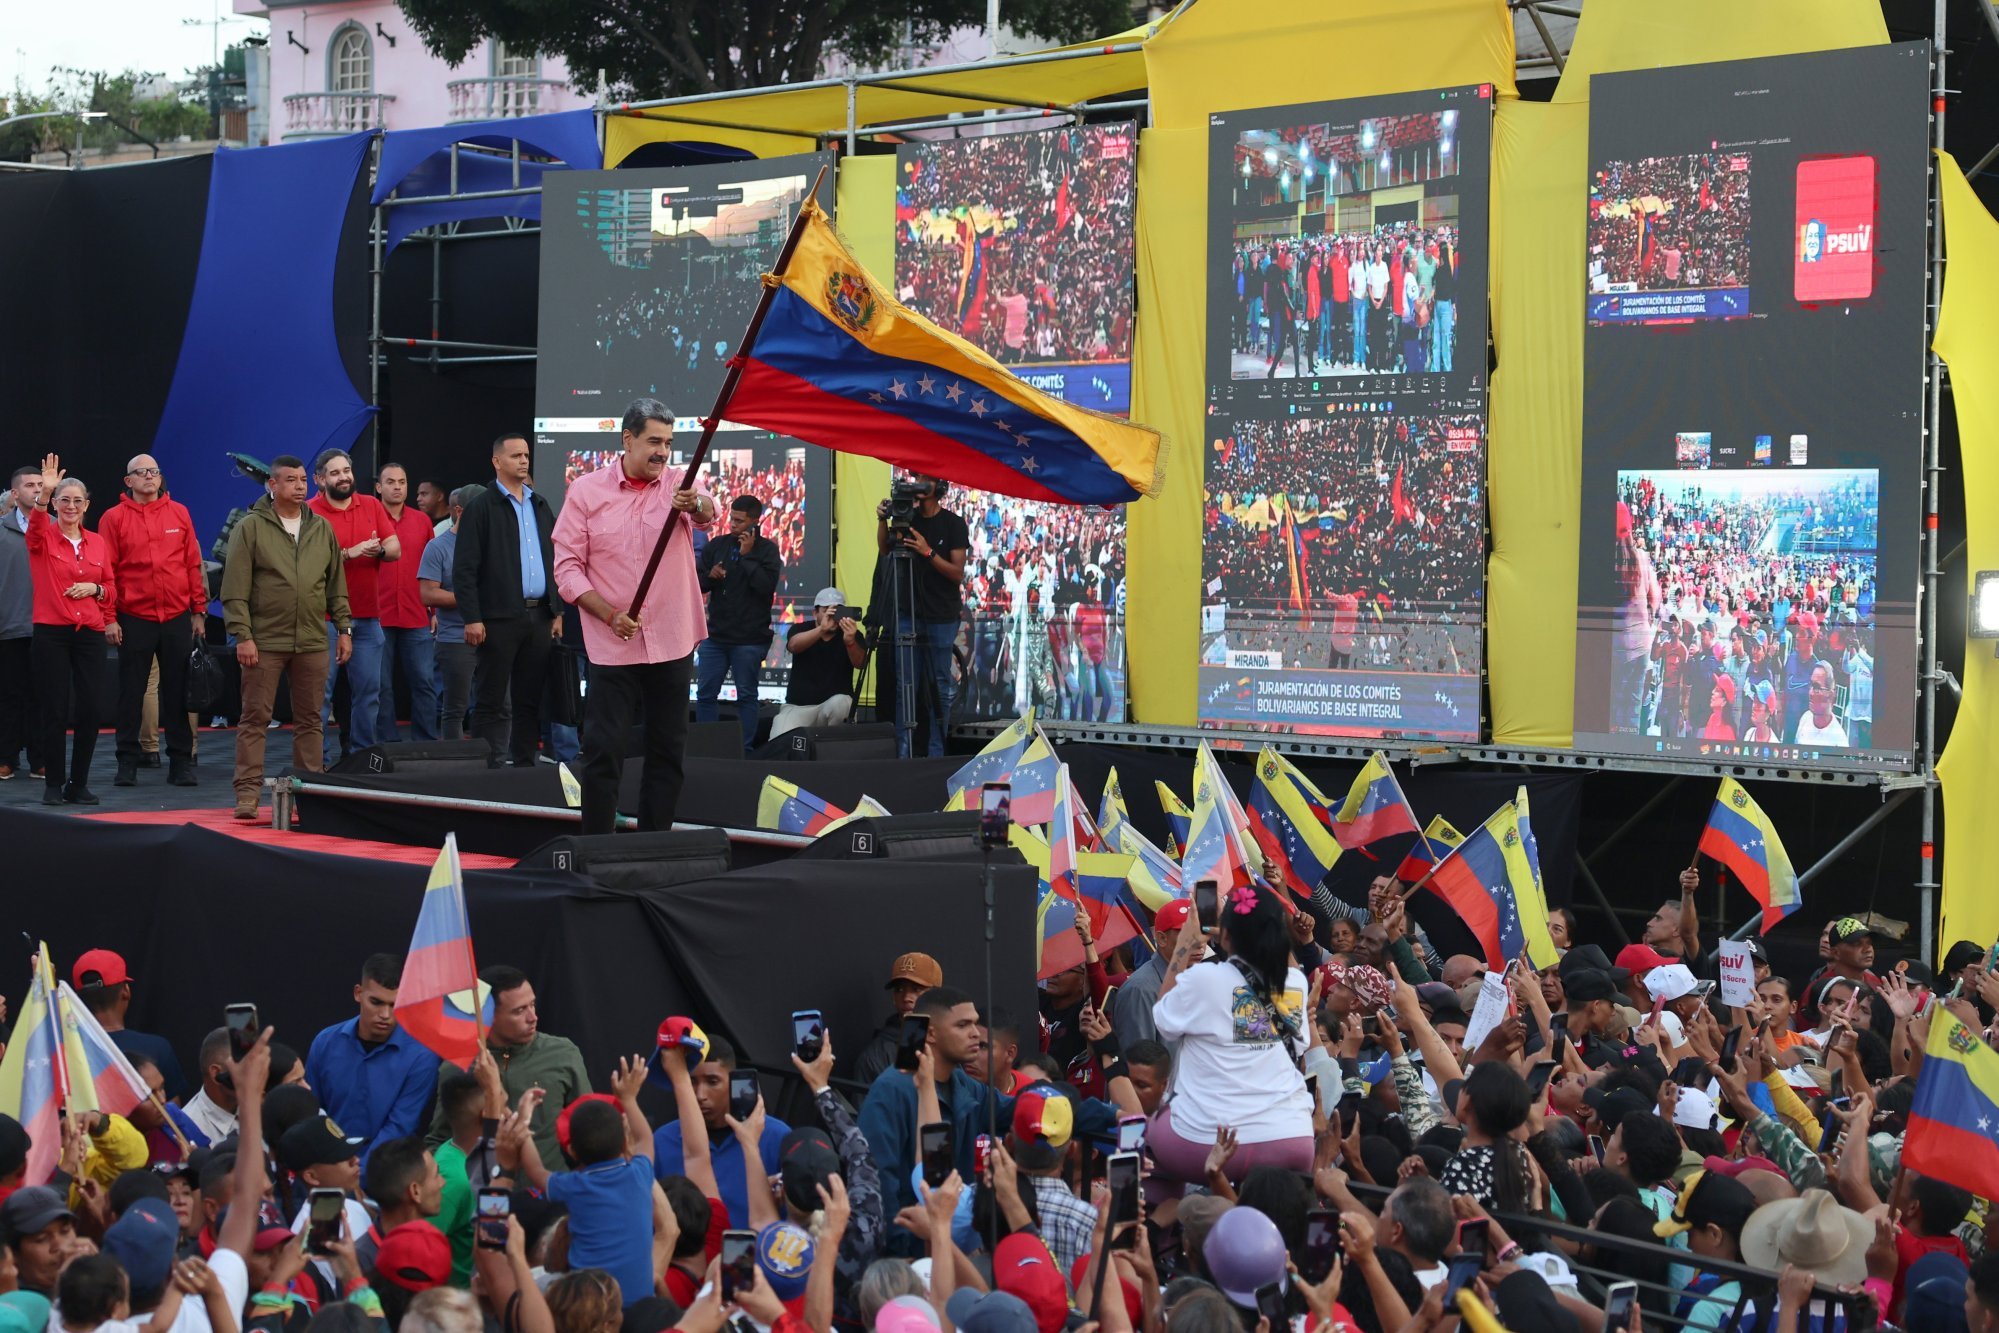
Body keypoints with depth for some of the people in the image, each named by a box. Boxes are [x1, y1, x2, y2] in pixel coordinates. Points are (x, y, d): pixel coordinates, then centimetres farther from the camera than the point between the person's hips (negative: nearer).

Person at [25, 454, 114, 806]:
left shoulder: (97, 542, 11)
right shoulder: (43, 537, 1)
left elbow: (111, 590, 17)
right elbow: (35, 526, -24)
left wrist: (95, 589, -6)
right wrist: (44, 494, -42)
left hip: (90, 633, 3)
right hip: (51, 633, -3)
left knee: (89, 710, 0)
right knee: (55, 711, -2)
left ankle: (79, 784, 13)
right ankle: (53, 784, 8)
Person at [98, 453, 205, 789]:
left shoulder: (179, 513, 6)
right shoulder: (114, 518, 0)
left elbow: (193, 564, 8)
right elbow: (106, 570, -1)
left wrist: (198, 610, 6)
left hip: (177, 617, 1)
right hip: (134, 619, -1)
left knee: (177, 691, 5)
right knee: (131, 692, 4)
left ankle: (181, 761, 10)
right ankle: (127, 762, 10)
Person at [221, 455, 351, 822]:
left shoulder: (322, 529, 11)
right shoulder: (250, 527, -2)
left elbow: (336, 585, 16)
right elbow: (235, 589, -6)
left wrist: (343, 627, 10)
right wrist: (242, 635, -12)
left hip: (312, 641, 4)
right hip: (265, 641, -4)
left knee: (309, 720, 8)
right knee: (255, 719, -1)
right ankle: (247, 793, 1)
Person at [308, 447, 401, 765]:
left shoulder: (372, 506, 11)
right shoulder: (310, 512, -4)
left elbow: (395, 549, 6)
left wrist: (379, 550, -15)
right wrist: (350, 553, -20)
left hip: (367, 617, 5)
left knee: (368, 690, 7)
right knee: (321, 691, -4)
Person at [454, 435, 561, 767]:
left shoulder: (540, 506, 16)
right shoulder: (481, 507, -3)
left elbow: (555, 562, 18)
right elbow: (464, 568, -8)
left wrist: (557, 612, 11)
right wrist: (472, 618, -14)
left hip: (539, 616, 6)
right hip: (499, 618, -6)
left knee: (530, 700, 9)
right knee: (490, 702, -2)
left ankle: (524, 764, 15)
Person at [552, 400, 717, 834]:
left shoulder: (679, 487, 3)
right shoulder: (587, 491, 0)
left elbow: (708, 513, -20)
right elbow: (567, 567, -2)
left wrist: (697, 505, -45)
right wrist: (610, 615, -14)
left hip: (672, 644, 2)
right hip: (612, 647, -2)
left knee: (668, 750, 7)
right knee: (604, 749, -4)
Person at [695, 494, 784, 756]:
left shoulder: (767, 549, -1)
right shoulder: (717, 545, 9)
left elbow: (768, 586, -14)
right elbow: (698, 585, 12)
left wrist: (747, 556, -16)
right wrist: (710, 576, -10)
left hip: (749, 639, -4)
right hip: (715, 636, 4)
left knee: (746, 695, 1)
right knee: (705, 694, 4)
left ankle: (746, 747, 7)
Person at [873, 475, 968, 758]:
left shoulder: (953, 524, -5)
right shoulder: (908, 518, 8)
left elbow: (957, 574, -11)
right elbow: (884, 550, -1)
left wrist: (928, 552, -24)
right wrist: (883, 522, -16)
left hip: (941, 618, -3)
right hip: (908, 614, 4)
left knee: (940, 688, 0)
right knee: (905, 685, -1)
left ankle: (937, 753, 4)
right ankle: (902, 752, 0)